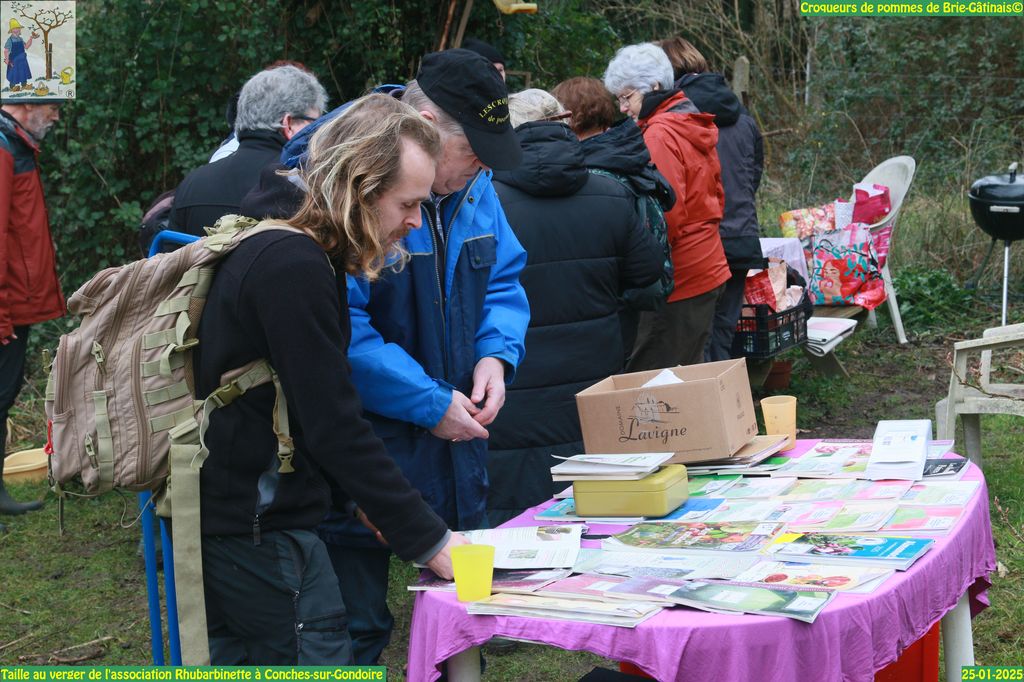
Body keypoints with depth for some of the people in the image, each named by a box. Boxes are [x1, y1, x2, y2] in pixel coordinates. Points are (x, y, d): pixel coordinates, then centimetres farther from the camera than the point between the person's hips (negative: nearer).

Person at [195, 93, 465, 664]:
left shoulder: (290, 255, 12)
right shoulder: (293, 268, -20)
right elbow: (333, 425, -23)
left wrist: (356, 498, 12)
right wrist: (430, 541, -19)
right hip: (260, 531, -11)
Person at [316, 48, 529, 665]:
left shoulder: (473, 186, 4)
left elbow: (502, 281, 15)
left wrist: (496, 353, -6)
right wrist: (430, 404, -23)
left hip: (456, 434, 8)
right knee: (357, 628, 2)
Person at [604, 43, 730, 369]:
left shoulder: (659, 136, -15)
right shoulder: (695, 127, 13)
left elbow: (666, 217, -21)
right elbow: (716, 197, 21)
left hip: (679, 283, -10)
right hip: (710, 272, 10)